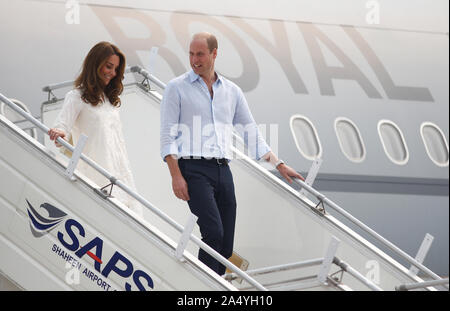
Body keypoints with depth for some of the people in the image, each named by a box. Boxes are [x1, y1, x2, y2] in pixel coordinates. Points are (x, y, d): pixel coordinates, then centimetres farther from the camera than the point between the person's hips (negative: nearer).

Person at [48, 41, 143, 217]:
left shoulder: (110, 98, 25)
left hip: (120, 174, 7)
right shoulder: (77, 97, 3)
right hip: (95, 175, -7)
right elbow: (62, 127, -9)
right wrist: (59, 135, -33)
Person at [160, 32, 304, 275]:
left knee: (226, 244, 0)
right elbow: (167, 135, -1)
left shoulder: (232, 91, 16)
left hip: (223, 171, 5)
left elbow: (251, 133, 20)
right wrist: (176, 176, -11)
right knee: (213, 232, -20)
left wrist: (279, 164, 14)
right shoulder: (177, 88, 4)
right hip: (194, 168, -5)